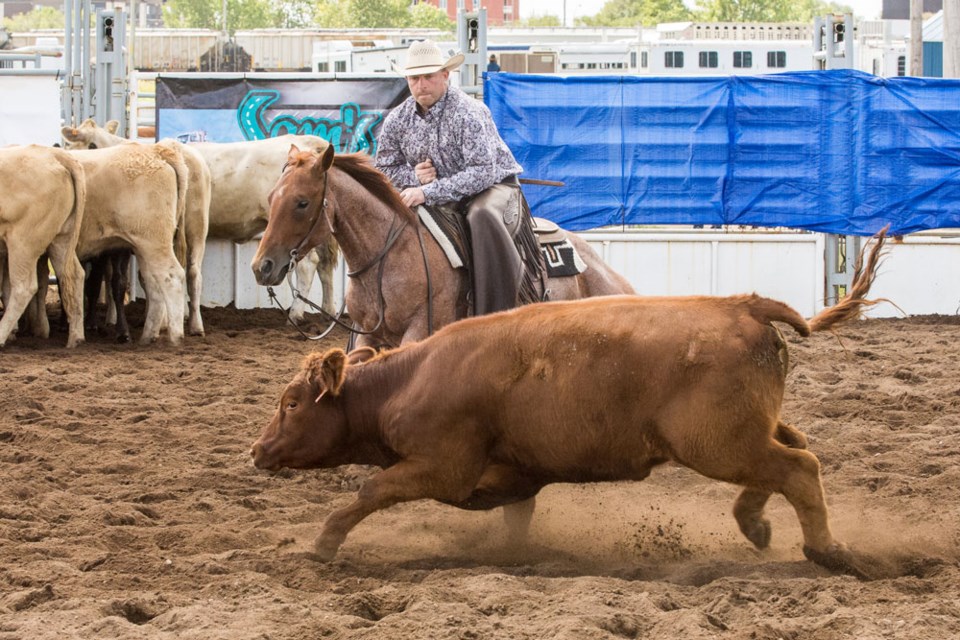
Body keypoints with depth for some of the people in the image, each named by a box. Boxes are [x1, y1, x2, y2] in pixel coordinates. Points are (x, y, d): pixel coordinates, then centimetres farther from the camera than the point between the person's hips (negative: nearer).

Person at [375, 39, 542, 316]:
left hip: (493, 186, -6)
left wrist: (429, 192, -33)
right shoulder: (397, 119, -1)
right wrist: (413, 176, -13)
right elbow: (384, 168, 10)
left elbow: (482, 171, -28)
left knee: (483, 215, -40)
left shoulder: (468, 112, -20)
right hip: (440, 200, 6)